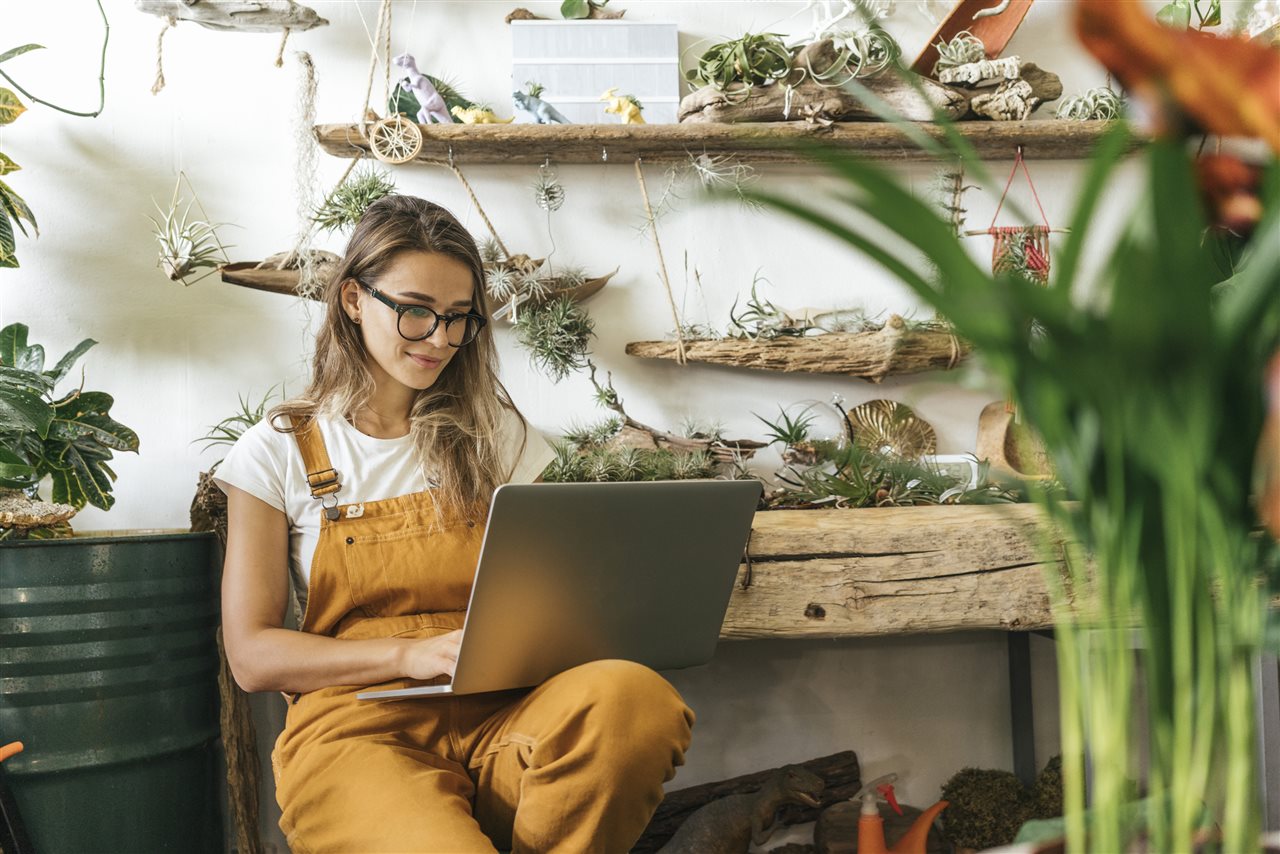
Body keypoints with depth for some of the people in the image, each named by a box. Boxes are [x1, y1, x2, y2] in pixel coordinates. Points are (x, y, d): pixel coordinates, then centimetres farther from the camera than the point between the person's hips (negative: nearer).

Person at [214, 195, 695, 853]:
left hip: (496, 713, 4)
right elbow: (252, 655, 4)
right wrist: (408, 655, -12)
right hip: (356, 726, -3)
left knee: (635, 695, -33)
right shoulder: (279, 452, 9)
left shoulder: (494, 435, 16)